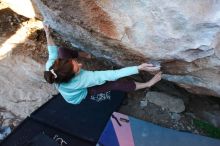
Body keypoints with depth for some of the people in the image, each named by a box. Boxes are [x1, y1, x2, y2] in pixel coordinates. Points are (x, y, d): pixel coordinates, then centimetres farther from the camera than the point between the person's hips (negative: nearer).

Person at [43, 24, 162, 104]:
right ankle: (147, 84, -1)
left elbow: (53, 51, -10)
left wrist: (48, 35, -4)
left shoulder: (51, 66, -34)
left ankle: (85, 54, 24)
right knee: (115, 83, -18)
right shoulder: (82, 79, -48)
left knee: (62, 50, 1)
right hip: (80, 94, -5)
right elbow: (111, 75, -51)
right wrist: (139, 68, -51)